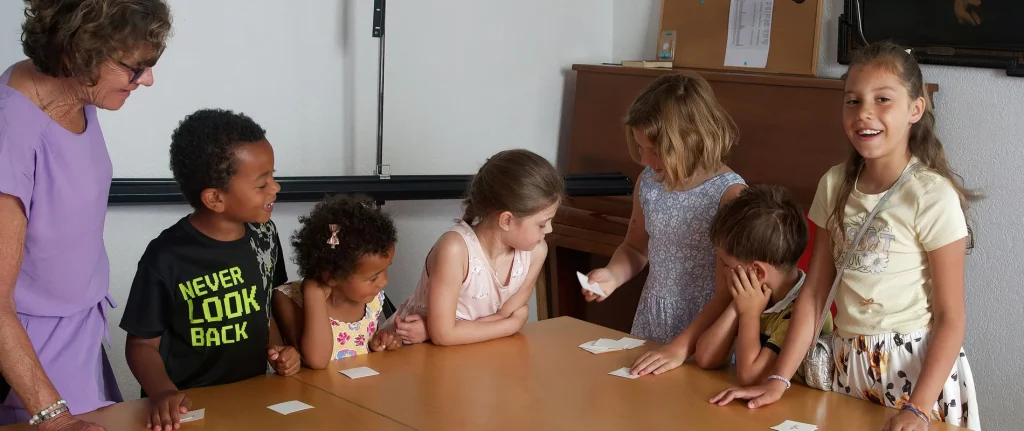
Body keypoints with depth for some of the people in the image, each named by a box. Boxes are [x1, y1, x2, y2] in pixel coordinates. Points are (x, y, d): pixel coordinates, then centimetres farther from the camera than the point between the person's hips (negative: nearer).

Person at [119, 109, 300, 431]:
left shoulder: (264, 235, 3)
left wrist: (278, 348, 1)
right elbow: (142, 343, -5)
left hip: (252, 396, 4)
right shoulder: (166, 259, -14)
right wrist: (163, 392, -21)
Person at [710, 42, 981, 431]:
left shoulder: (932, 195, -15)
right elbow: (814, 292, 2)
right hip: (847, 362, 5)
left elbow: (951, 318, -14)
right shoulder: (834, 185, 0)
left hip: (915, 364, -5)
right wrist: (779, 379, -2)